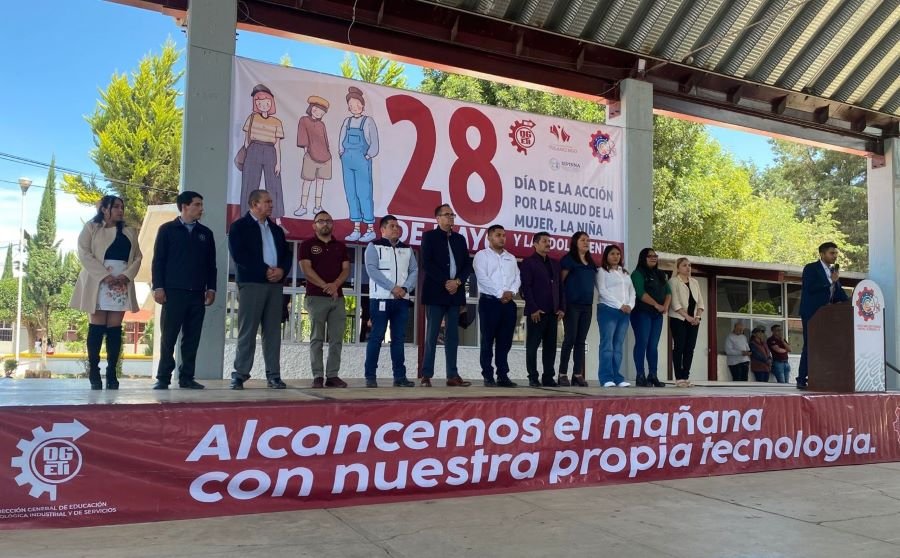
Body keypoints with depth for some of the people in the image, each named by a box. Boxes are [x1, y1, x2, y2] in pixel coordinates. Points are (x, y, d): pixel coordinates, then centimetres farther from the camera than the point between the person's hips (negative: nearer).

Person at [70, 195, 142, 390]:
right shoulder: (91, 228, 6)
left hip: (122, 284, 3)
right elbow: (84, 253, -5)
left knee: (115, 329, 1)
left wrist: (126, 275, -9)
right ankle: (94, 371, 0)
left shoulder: (130, 232, 17)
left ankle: (111, 372, 2)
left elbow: (137, 257, 10)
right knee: (97, 327, -4)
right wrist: (104, 275, -16)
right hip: (98, 283, -3)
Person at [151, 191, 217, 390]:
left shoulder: (205, 233, 14)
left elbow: (211, 264, 15)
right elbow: (158, 260, 0)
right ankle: (163, 378, 6)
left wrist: (211, 288, 7)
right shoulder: (167, 230, 4)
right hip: (173, 292, -3)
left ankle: (187, 377, 10)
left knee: (192, 338, 4)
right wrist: (158, 287, -7)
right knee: (168, 337, -1)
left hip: (197, 294, 3)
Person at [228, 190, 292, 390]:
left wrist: (282, 270, -5)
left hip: (275, 284, 5)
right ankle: (240, 374, 1)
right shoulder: (239, 226, 3)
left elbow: (287, 254, 16)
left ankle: (273, 375, 5)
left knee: (273, 331, 3)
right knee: (247, 331, -5)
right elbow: (238, 254, -10)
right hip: (251, 283, -5)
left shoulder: (276, 229, 21)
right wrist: (265, 270, -13)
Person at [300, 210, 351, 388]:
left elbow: (346, 269, 7)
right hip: (316, 297, -4)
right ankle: (318, 376, -2)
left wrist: (335, 285, -12)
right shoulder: (307, 245, 5)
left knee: (336, 339, 1)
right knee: (317, 339, -3)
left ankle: (333, 375, 5)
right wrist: (325, 286, -13)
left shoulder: (340, 246, 15)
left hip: (338, 297, 4)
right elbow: (306, 269, -6)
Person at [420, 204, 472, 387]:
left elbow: (467, 264, 11)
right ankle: (426, 375, -1)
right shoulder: (429, 236, 1)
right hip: (436, 292, -5)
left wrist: (457, 282, -7)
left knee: (453, 336, 5)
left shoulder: (460, 239, 16)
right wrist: (445, 282, -15)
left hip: (455, 293, 5)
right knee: (432, 335, -5)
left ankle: (452, 375, 8)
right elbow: (427, 264, -9)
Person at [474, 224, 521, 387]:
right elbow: (482, 278, -10)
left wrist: (511, 292, -9)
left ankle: (503, 375, 11)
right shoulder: (482, 255, 2)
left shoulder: (511, 258, 20)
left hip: (509, 303, 5)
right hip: (489, 301, -5)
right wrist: (501, 293, -14)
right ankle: (488, 376, 1)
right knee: (488, 340, -3)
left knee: (505, 341, 6)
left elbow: (517, 278, 11)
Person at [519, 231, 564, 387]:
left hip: (553, 311, 6)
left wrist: (561, 308, 7)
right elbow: (526, 287, -8)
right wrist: (533, 309, -15)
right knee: (532, 345, -1)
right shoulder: (528, 262, 0)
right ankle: (533, 378, 4)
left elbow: (560, 286, 17)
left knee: (550, 346, 6)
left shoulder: (555, 263, 18)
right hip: (536, 312, -6)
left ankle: (548, 377, 11)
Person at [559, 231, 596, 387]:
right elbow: (560, 281, -5)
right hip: (571, 304, -6)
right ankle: (563, 374, -2)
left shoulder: (591, 262, 17)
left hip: (586, 305, 6)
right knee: (570, 339, -7)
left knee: (581, 341, 5)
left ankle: (578, 374, 8)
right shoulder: (568, 259, -2)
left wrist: (590, 299, 11)